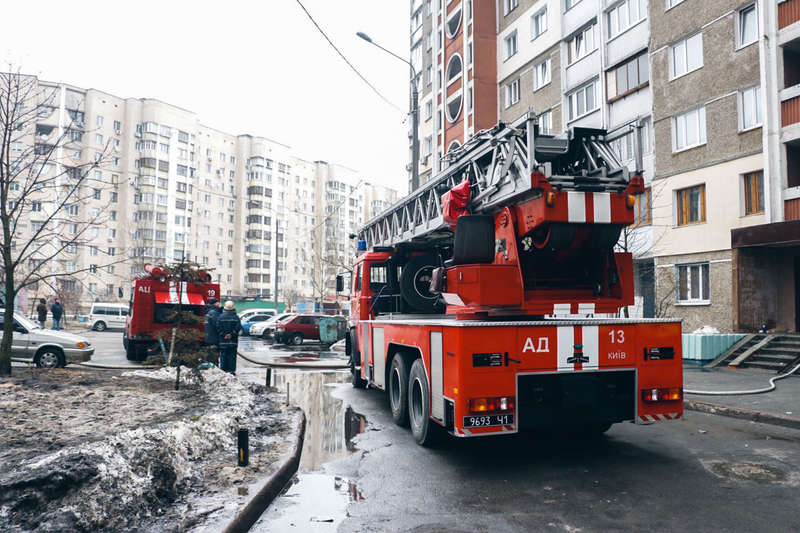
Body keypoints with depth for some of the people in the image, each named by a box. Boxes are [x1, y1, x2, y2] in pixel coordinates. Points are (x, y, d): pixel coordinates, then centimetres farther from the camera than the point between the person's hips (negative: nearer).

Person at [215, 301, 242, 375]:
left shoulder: (220, 317, -1)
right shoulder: (236, 317, 0)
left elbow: (218, 328, -7)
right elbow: (238, 327, -9)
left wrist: (223, 335, -4)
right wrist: (231, 334, -7)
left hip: (223, 341, 0)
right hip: (233, 341, 0)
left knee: (223, 356, 6)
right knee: (232, 356, 5)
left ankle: (223, 370, 7)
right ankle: (232, 370, 5)